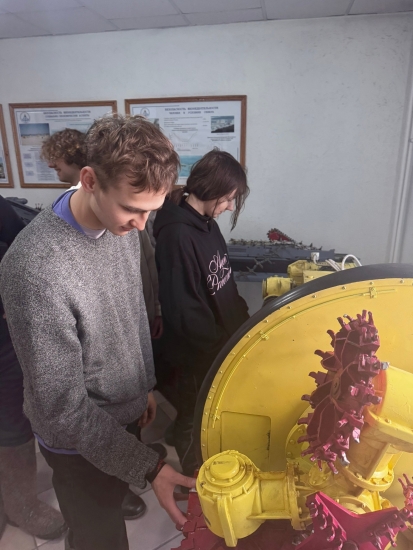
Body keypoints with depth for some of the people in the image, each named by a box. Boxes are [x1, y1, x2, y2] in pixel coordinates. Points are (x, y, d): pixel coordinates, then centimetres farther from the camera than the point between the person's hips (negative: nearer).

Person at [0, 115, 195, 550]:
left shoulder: (120, 224, -11)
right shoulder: (37, 269, -35)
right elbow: (63, 407, -26)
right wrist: (149, 468, -26)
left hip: (125, 413, 6)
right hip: (82, 440, -6)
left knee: (116, 502, 31)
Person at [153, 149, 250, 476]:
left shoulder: (206, 223, 2)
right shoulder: (177, 234, -26)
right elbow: (183, 310, -26)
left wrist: (244, 322, 5)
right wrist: (221, 345, -18)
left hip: (220, 343, 8)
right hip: (198, 352, -8)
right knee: (194, 418, 17)